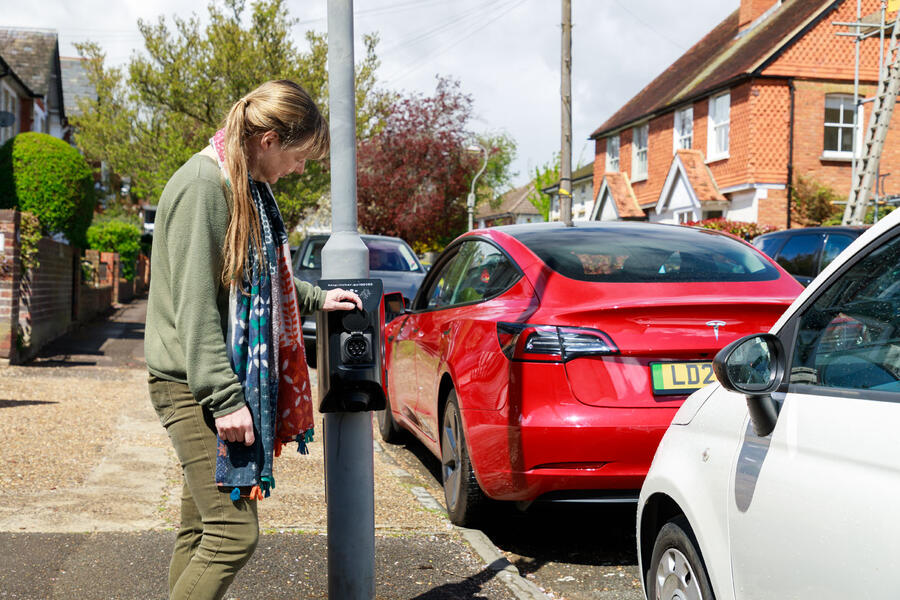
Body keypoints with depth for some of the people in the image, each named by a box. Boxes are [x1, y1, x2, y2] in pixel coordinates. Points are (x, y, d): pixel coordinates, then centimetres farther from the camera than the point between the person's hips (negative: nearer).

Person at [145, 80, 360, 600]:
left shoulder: (249, 186, 13)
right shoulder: (201, 185, -16)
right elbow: (194, 304, -21)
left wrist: (315, 298, 22)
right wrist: (224, 397, -23)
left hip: (234, 380, 10)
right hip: (195, 385, -9)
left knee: (201, 529, 14)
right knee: (234, 533, -11)